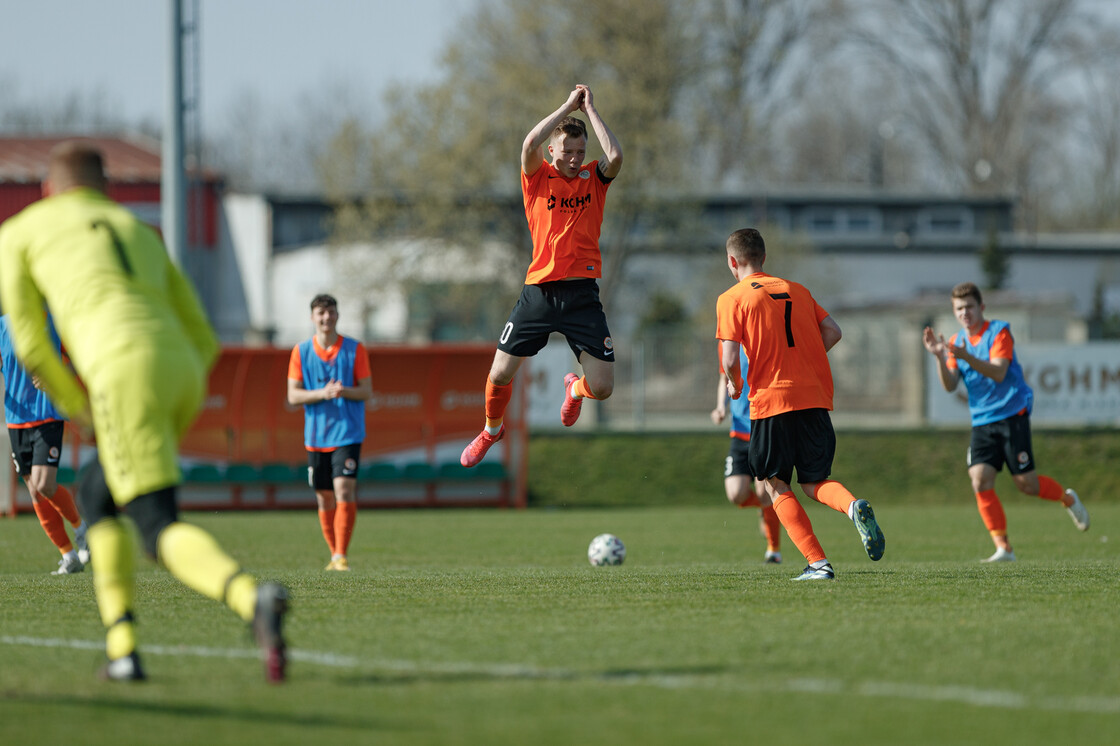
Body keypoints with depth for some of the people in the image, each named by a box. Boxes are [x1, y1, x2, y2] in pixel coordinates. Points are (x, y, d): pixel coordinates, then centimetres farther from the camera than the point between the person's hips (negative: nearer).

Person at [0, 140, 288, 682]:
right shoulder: (142, 234, 34)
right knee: (95, 492, 26)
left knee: (162, 531, -10)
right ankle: (121, 648, 14)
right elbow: (204, 341, 28)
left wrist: (80, 412, 27)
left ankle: (252, 599, -42)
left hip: (122, 369, -6)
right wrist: (179, 414, 32)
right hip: (183, 370, 6)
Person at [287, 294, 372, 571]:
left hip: (347, 433, -2)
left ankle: (341, 555, -15)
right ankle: (334, 555, 22)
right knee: (324, 497, 8)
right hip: (316, 435, 2)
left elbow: (367, 391, 0)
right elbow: (293, 396, 0)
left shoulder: (354, 349, 0)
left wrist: (344, 391, -20)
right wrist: (323, 394, -16)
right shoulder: (301, 352, 4)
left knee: (344, 490, -16)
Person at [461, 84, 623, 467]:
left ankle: (574, 389, 33)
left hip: (583, 294, 1)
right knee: (501, 373, 0)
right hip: (540, 289, -1)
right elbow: (530, 144, -17)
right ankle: (491, 431, 32)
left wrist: (590, 109, -5)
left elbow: (615, 156, -14)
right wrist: (568, 106, -9)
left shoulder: (594, 179, 7)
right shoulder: (538, 177, 4)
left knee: (602, 387, -6)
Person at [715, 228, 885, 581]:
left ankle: (818, 562, -7)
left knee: (776, 485, 7)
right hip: (816, 397, 5)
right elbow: (832, 332, 10)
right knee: (814, 482, 14)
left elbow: (730, 359, -8)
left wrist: (734, 383, 13)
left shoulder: (732, 299, 1)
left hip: (770, 398, -5)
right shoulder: (797, 290, 17)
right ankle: (854, 507, -20)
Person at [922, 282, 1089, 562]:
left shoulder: (999, 332, -8)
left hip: (1012, 415, -5)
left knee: (1025, 483, -4)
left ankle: (1067, 499, 28)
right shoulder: (957, 342, 9)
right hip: (982, 421, 5)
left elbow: (998, 373, -22)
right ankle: (1003, 548, -9)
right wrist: (939, 357, -17)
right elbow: (950, 386, 0)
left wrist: (967, 357, -36)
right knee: (980, 480, -13)